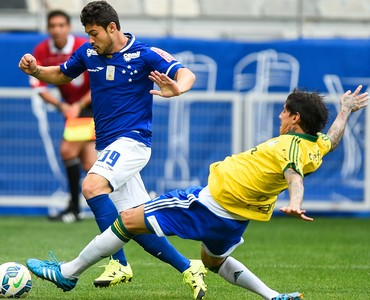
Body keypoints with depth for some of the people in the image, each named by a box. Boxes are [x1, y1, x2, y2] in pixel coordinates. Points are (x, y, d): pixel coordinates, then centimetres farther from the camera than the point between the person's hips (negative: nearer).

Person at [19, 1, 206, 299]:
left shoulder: (144, 54, -9)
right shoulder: (88, 53, 8)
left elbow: (186, 74, -15)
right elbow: (61, 75, 23)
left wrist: (177, 88, -38)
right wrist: (35, 70, 2)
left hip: (132, 140, -7)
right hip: (108, 146, 7)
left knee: (92, 185, -30)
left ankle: (118, 264, -27)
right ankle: (188, 269, 15)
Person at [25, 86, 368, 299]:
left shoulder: (290, 145, -22)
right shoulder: (315, 146, 4)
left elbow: (294, 176, -42)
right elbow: (332, 138, 27)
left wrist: (295, 204, -60)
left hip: (212, 204, -9)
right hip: (235, 218, 9)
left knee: (129, 219, -2)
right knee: (214, 261, 36)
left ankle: (68, 272, 4)